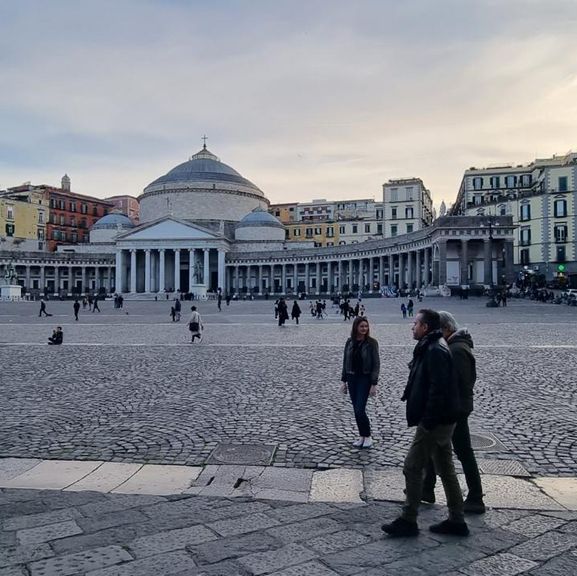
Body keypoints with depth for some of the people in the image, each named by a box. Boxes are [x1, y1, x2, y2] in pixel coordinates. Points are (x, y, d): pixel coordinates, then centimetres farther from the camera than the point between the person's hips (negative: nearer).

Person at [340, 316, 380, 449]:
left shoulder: (372, 342, -9)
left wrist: (374, 384, -13)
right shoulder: (350, 342, 3)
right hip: (352, 378, 4)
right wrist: (343, 381, 6)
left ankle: (367, 436, 10)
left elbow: (376, 364, -9)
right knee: (356, 410, 9)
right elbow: (345, 362, 9)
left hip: (365, 379, -4)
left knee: (360, 410, -9)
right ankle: (361, 436, 22)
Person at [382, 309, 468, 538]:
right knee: (445, 469, 15)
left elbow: (438, 389, -25)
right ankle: (456, 521, 25)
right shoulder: (431, 347, 13)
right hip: (442, 420, 11)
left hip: (435, 422, -11)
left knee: (412, 467, -2)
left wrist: (427, 421, -22)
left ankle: (408, 521, 8)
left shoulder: (435, 351, -19)